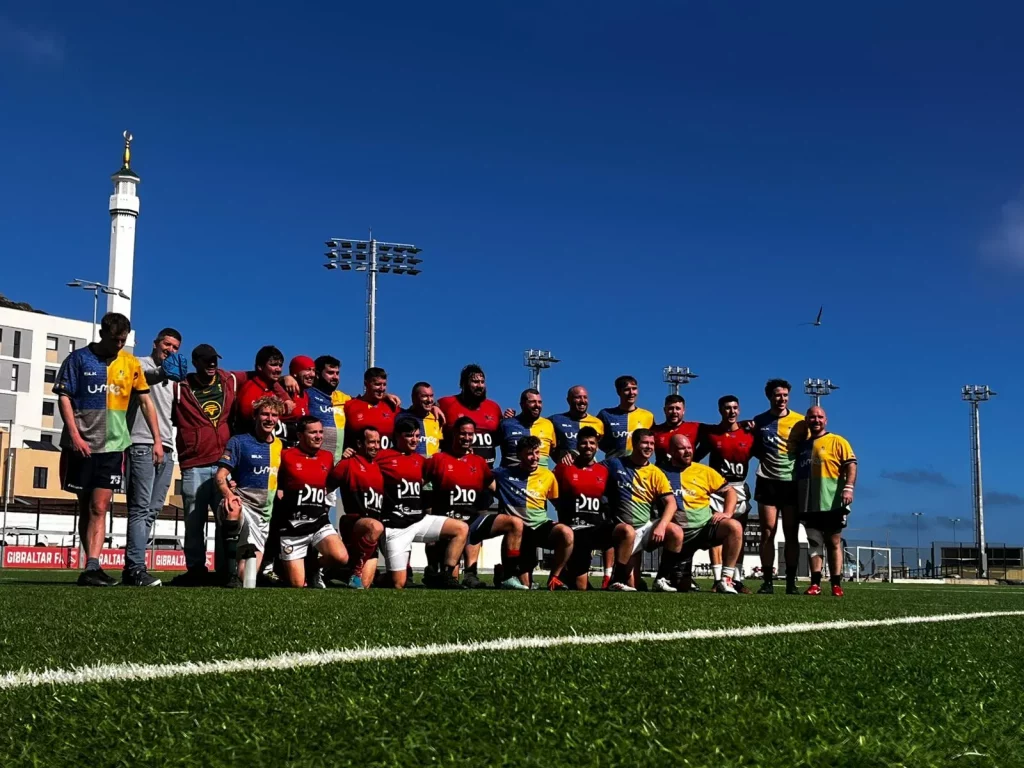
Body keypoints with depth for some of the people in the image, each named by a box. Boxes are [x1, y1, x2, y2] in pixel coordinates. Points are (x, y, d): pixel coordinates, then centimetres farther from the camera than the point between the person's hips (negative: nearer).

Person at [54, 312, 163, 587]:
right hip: (81, 445, -1)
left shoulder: (131, 363, 6)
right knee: (85, 509, 8)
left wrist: (157, 439, 5)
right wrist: (74, 435, -12)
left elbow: (146, 402, 11)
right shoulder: (79, 359, 0)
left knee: (99, 509, -7)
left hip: (112, 446, 1)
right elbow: (64, 397, -2)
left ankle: (92, 568, -13)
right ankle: (93, 567, 16)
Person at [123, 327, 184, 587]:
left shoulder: (172, 379, 24)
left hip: (166, 450, 8)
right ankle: (136, 568, -17)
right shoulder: (141, 364, 2)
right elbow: (143, 378, -23)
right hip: (142, 446, -8)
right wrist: (162, 374, -45)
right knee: (141, 508, -13)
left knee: (152, 510, 5)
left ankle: (131, 567, 8)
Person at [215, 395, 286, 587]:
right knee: (233, 508, -42)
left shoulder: (280, 445, 11)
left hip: (264, 514, 5)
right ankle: (232, 576, -42)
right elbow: (220, 475, -10)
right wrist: (228, 493, -30)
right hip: (242, 504, -5)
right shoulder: (239, 441, -2)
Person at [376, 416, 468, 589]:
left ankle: (448, 577, -9)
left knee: (461, 529, -12)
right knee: (399, 583, -6)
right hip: (395, 527, -6)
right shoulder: (382, 457, -3)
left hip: (420, 521, 6)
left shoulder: (421, 460, 15)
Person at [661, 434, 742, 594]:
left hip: (705, 526, 2)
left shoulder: (704, 471, 5)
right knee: (682, 588, -3)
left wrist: (727, 513, -7)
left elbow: (729, 491, 9)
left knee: (734, 527, -29)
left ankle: (725, 580, -23)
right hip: (680, 533, -2)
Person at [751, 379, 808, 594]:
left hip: (793, 482, -1)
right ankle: (767, 582, 1)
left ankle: (791, 582, 5)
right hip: (767, 481, 1)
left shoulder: (800, 422, 2)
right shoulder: (759, 421, 7)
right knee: (768, 533, -2)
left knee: (791, 534, 1)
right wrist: (750, 433, -1)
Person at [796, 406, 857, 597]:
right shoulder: (803, 445, 16)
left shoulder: (837, 441, 1)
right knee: (814, 543, 3)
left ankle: (836, 584, 5)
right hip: (809, 504, 4)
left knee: (834, 543, 2)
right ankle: (815, 583, 5)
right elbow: (798, 473, 24)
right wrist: (797, 501, 19)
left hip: (832, 503, -4)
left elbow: (851, 465, -7)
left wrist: (848, 488, -20)